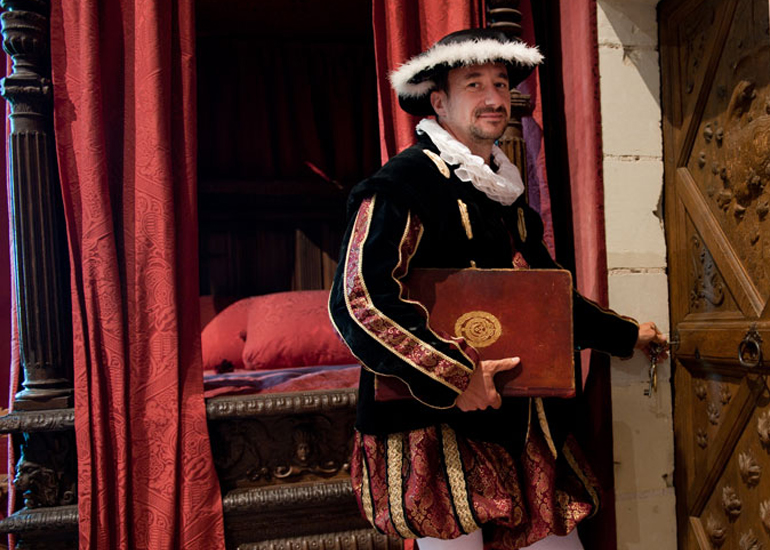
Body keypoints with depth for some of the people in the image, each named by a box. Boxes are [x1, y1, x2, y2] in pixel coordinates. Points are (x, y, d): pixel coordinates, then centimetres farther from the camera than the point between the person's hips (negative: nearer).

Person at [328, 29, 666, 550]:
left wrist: (625, 334, 29)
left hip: (522, 425, 8)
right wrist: (454, 377, -23)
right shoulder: (403, 183, -12)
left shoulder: (506, 191, 15)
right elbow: (357, 301, -22)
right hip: (436, 425, -8)